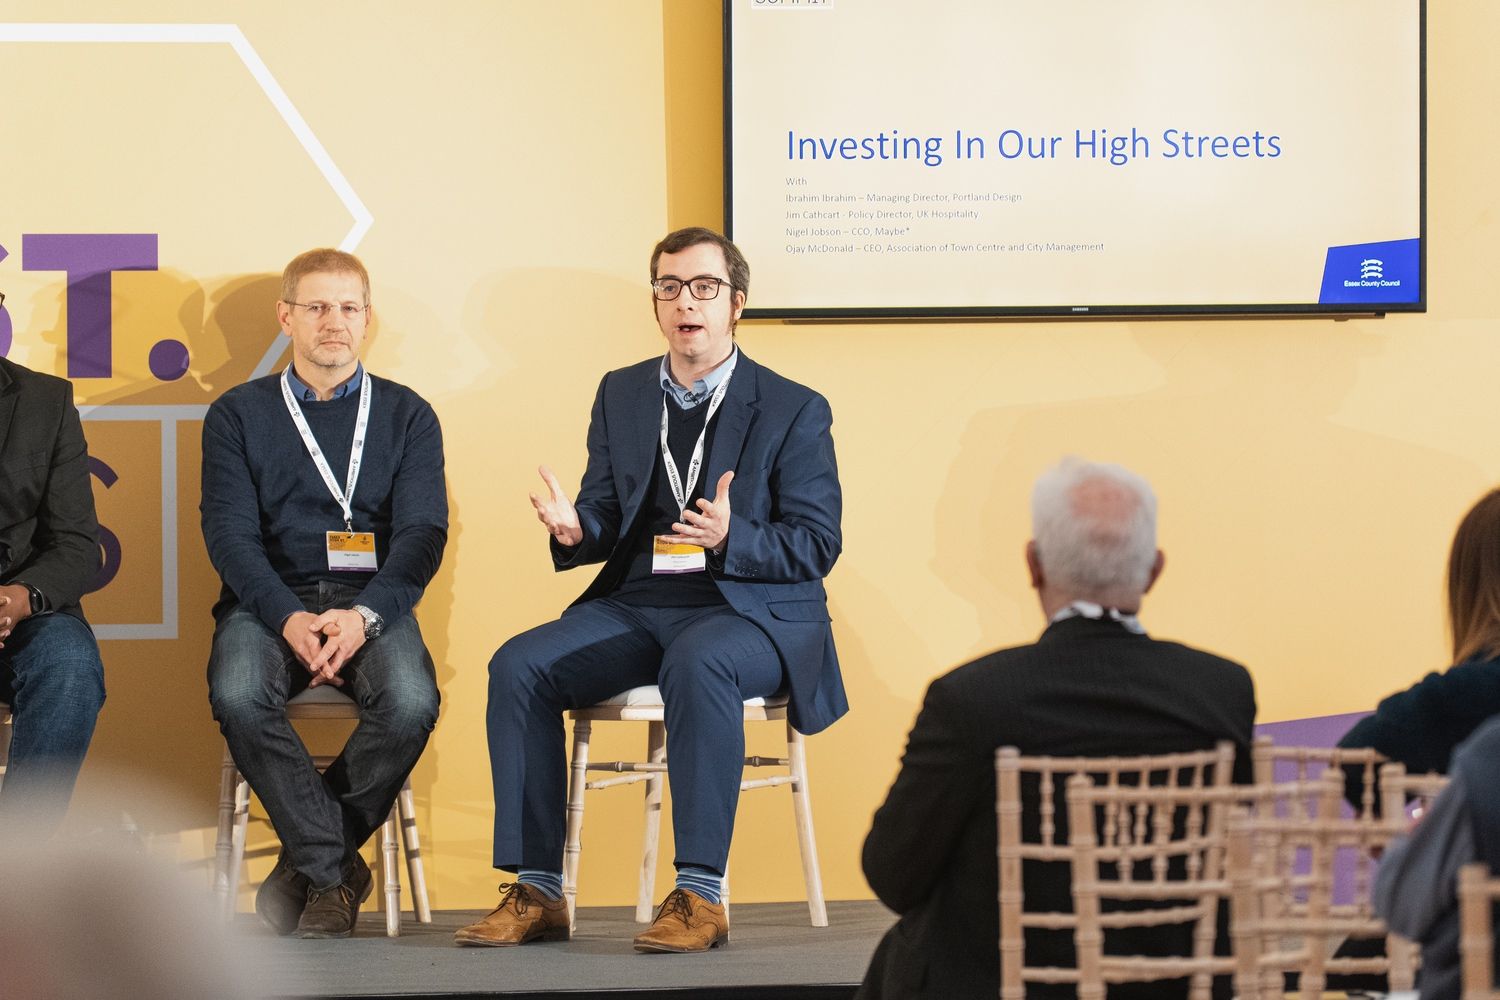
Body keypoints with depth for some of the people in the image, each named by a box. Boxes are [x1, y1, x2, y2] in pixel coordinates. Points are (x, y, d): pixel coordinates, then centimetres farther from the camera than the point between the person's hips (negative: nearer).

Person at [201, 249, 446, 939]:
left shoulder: (407, 416, 13)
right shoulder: (238, 415, 12)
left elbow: (422, 532, 2)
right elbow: (229, 532, 1)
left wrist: (364, 615, -18)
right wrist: (288, 619, -18)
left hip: (371, 602, 0)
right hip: (269, 599, 0)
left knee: (411, 701, -32)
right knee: (238, 695, -34)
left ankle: (308, 863, -12)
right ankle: (336, 870, -21)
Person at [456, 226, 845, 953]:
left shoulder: (794, 410, 2)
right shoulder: (621, 395, 16)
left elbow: (817, 545, -4)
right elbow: (606, 522, 16)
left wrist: (731, 538, -23)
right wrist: (575, 530, -9)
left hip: (749, 610, -5)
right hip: (635, 606, 5)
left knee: (697, 665, -39)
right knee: (519, 665, -20)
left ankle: (699, 895, -35)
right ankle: (536, 892, -18)